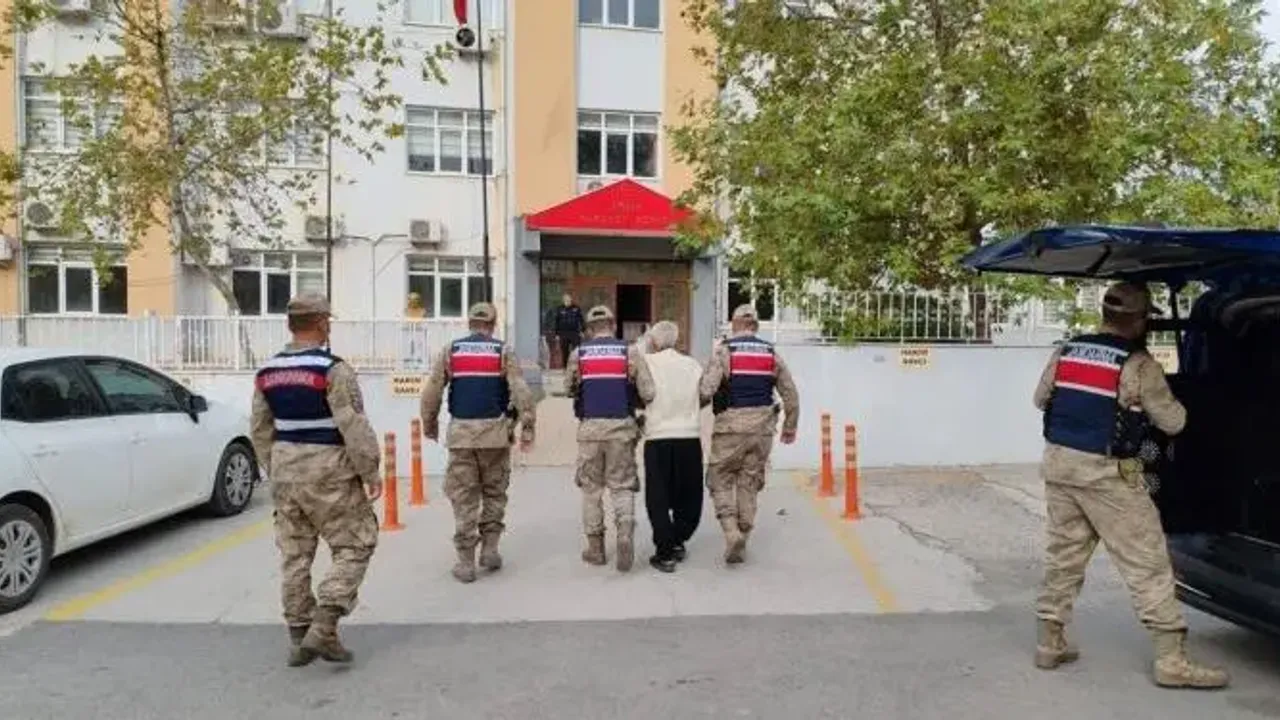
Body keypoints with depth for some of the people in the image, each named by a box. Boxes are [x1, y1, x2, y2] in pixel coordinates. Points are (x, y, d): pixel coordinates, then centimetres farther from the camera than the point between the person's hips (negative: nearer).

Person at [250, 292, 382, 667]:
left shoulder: (267, 372, 7)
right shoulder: (332, 368, -15)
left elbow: (260, 430, 14)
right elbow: (353, 426, -17)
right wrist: (370, 471, -8)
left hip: (285, 473, 7)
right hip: (328, 473, -7)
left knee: (295, 555, 12)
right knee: (354, 546, 3)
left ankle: (300, 636, 19)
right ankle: (322, 629, -5)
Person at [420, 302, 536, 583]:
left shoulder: (450, 351, 7)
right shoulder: (503, 351, 2)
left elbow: (431, 391, 4)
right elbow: (521, 391, -7)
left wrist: (429, 424, 17)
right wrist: (527, 427, -3)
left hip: (461, 431, 1)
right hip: (495, 431, -1)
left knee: (463, 497, 6)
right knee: (494, 492, 17)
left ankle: (466, 561, 7)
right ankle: (490, 549, 15)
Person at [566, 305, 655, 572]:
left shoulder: (578, 354, 3)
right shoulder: (630, 352, 1)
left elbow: (569, 389, 11)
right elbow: (648, 392, -4)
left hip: (590, 427, 1)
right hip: (622, 427, 0)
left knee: (591, 486, 13)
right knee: (622, 485, 10)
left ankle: (595, 548, 17)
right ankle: (625, 531, -13)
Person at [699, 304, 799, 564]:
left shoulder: (723, 350, -5)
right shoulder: (771, 353, 8)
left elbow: (706, 390, -16)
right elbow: (791, 395, 10)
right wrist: (790, 428, 22)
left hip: (731, 426, -4)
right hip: (762, 428, 4)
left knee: (720, 480, 10)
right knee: (749, 484, 13)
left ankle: (732, 532, -7)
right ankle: (742, 540, 18)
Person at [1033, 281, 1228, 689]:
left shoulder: (1065, 353, 6)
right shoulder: (1139, 365, -10)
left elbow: (1040, 400, 18)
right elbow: (1173, 423, -3)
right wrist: (1157, 401, 17)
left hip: (1059, 463, 6)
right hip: (1106, 473, -6)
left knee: (1063, 556, 14)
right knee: (1147, 563, 3)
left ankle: (1049, 644, 20)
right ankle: (1172, 660, 6)